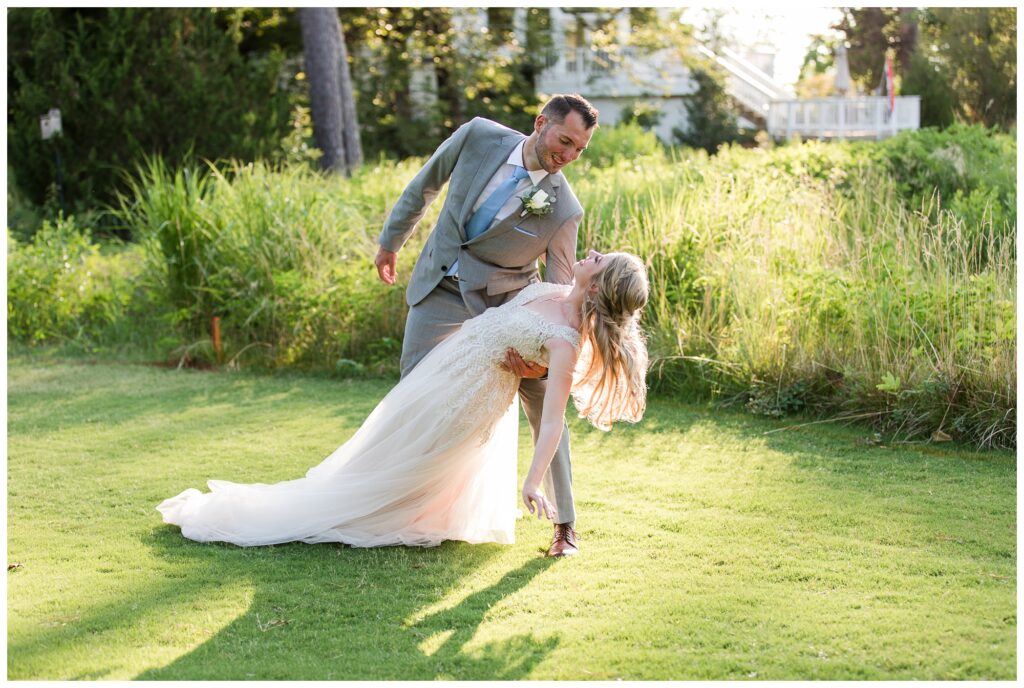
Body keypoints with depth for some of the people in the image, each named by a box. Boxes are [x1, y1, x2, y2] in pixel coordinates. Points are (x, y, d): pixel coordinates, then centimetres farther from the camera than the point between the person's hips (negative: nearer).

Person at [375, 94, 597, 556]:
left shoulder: (564, 210, -20)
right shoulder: (479, 137, -15)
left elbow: (559, 293, -13)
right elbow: (424, 186, 3)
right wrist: (391, 241, 12)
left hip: (509, 299, -2)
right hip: (441, 290, 2)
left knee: (544, 406, -6)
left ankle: (565, 525, 7)